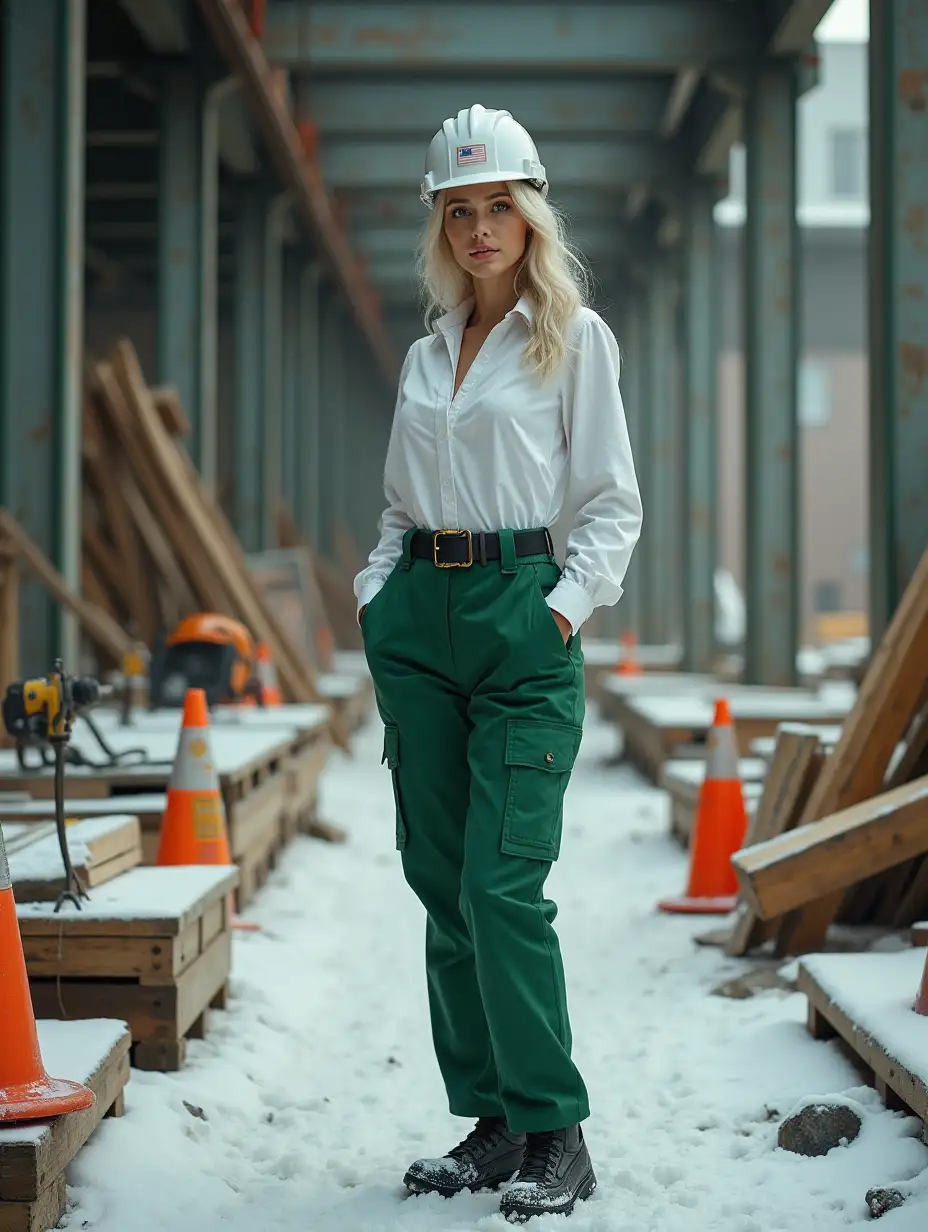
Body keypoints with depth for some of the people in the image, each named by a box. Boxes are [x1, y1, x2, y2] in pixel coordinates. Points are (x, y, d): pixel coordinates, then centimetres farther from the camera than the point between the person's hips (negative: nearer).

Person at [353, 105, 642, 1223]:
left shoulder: (575, 335, 2)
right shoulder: (426, 353, 17)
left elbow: (614, 502, 0)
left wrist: (566, 604, -12)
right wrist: (377, 590, 6)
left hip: (520, 608, -6)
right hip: (417, 615, 6)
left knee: (501, 886, -13)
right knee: (441, 881, 4)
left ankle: (555, 1136, -3)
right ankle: (492, 1123, 12)